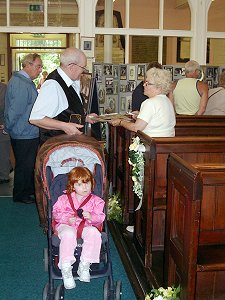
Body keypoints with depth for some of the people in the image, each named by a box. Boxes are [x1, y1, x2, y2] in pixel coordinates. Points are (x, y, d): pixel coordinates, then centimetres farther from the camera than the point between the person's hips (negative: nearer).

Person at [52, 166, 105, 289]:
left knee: (94, 233, -34)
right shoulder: (64, 198, 8)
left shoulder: (95, 200, 7)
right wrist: (67, 219, -13)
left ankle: (84, 265, -23)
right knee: (68, 234, -38)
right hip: (66, 225, -1)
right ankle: (66, 268, -31)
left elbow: (100, 217, 0)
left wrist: (91, 217, -22)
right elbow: (55, 212, 5)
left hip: (86, 226, 1)